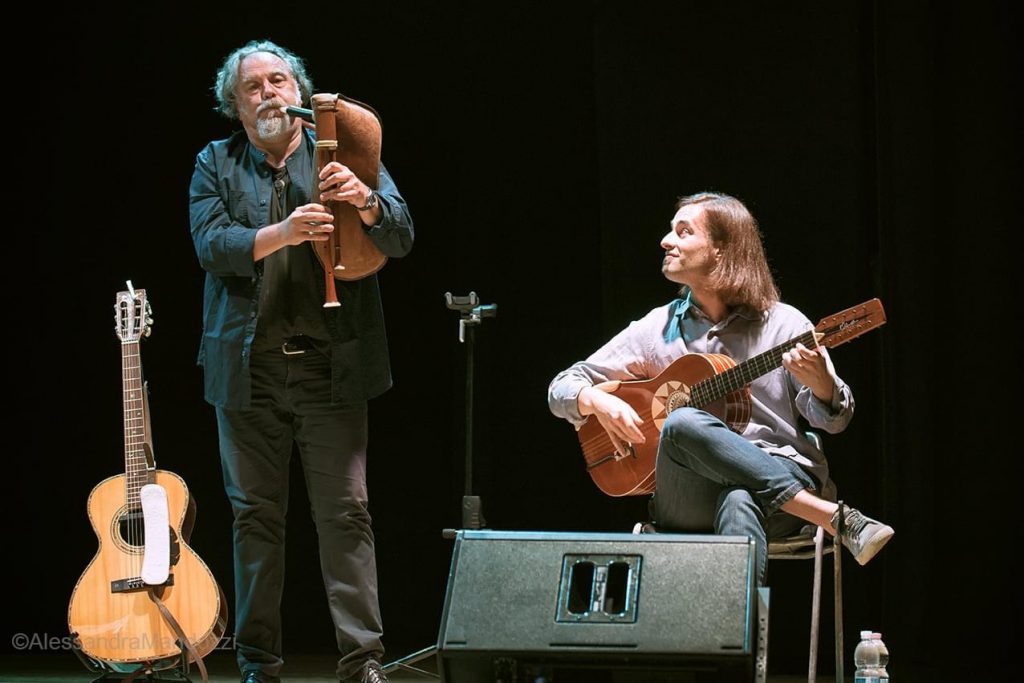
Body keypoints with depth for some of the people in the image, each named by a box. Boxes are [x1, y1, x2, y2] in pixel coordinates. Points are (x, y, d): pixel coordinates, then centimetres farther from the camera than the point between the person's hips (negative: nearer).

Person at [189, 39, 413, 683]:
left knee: (347, 513, -4)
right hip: (249, 365, 1)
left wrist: (363, 199, -22)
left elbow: (401, 237, -1)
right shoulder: (217, 164, 10)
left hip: (331, 364, -1)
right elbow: (211, 244, -6)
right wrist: (281, 233, -22)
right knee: (256, 514, 5)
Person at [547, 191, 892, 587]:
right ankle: (838, 521, -30)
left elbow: (833, 420, 8)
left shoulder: (784, 324, 8)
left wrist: (821, 383, -16)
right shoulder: (656, 330, 13)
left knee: (739, 502, -40)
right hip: (689, 504, 2)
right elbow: (561, 388, 15)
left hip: (784, 478, -2)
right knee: (681, 424, -33)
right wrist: (597, 401, -9)